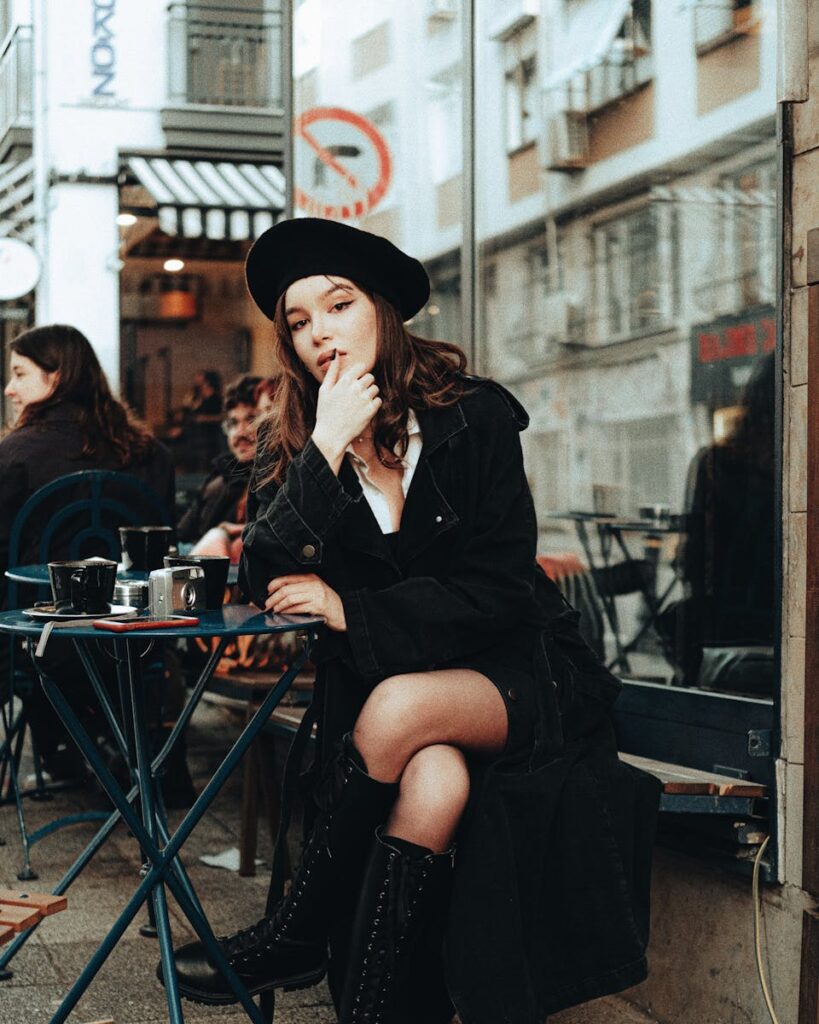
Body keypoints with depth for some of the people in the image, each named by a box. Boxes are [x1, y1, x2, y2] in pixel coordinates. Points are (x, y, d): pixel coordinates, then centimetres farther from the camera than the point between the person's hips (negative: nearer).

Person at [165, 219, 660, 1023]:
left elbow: (502, 589, -12)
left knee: (399, 708, -33)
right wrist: (328, 446, -22)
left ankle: (296, 934, -16)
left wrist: (351, 612, -18)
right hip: (373, 680, 1)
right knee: (434, 778, -33)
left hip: (501, 677, -1)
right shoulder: (290, 446, 1)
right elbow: (267, 583, -13)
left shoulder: (474, 417, -8)